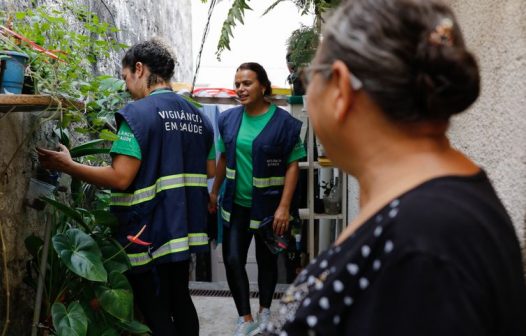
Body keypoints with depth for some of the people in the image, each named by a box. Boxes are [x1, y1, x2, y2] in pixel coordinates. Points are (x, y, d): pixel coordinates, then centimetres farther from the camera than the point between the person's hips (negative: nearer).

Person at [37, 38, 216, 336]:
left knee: (156, 312, 5)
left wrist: (67, 166, -10)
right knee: (180, 299, 21)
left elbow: (120, 179, -21)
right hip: (184, 228, 7)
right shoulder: (197, 116, 7)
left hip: (149, 233, -7)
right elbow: (210, 170, 14)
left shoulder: (138, 113, -16)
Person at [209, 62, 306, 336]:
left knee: (266, 260, 14)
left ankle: (264, 312, 36)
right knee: (232, 260, 0)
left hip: (269, 206, -3)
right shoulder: (228, 118, 1)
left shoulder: (284, 122, -12)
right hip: (236, 204, 3)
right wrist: (214, 192, 13)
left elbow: (292, 166, -12)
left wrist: (284, 207, -17)